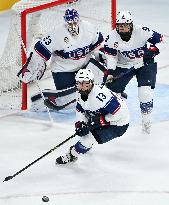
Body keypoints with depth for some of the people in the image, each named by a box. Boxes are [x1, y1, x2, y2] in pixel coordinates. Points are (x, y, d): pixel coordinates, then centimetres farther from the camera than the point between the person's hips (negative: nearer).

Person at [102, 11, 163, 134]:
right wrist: (110, 72, -22)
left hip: (145, 64, -2)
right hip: (123, 66, 2)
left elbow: (160, 39, -11)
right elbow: (110, 56, -11)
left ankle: (147, 122, 2)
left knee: (146, 92, -16)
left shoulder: (142, 32, -22)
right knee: (112, 88, -3)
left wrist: (152, 51, -25)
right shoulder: (112, 37, -16)